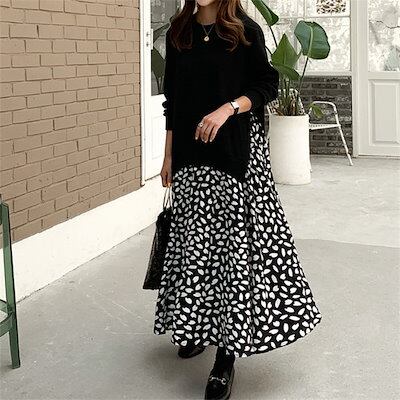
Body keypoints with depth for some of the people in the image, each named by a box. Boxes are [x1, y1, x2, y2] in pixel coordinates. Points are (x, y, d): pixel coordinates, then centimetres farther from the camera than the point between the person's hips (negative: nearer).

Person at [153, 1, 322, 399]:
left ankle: (227, 351, -5)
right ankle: (198, 325, 21)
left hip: (238, 149, -4)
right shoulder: (178, 33, 11)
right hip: (191, 152, 4)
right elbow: (173, 100, 14)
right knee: (195, 236, 4)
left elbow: (266, 86, 1)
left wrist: (228, 108, -16)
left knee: (235, 239, -7)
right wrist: (169, 155, 13)